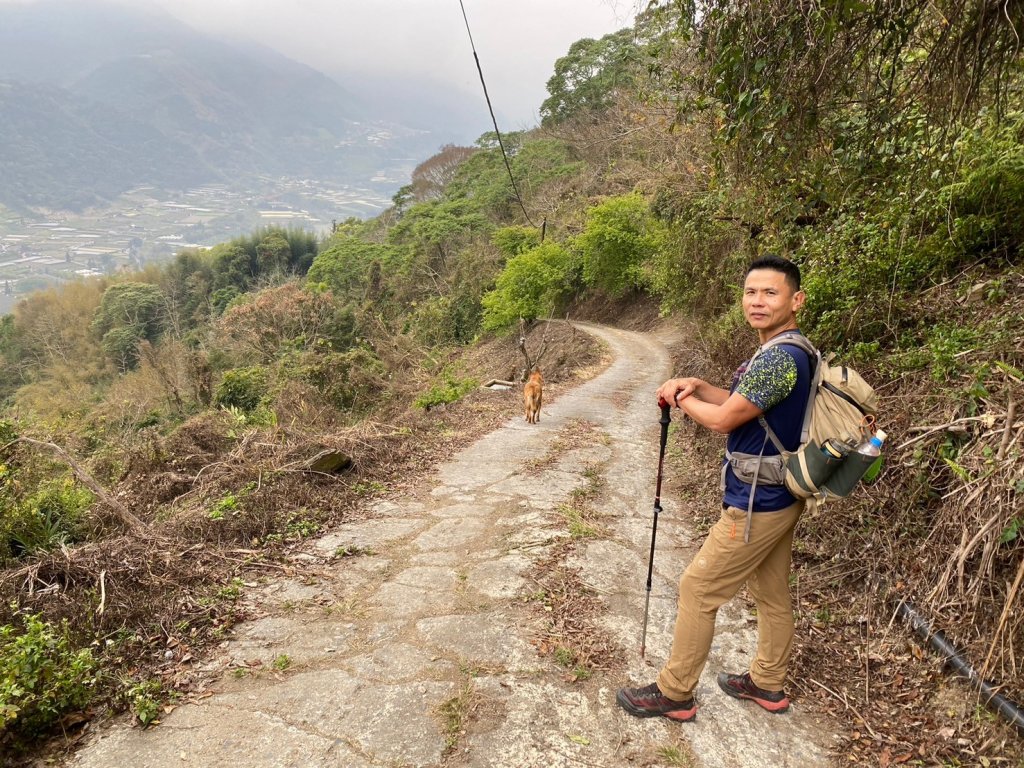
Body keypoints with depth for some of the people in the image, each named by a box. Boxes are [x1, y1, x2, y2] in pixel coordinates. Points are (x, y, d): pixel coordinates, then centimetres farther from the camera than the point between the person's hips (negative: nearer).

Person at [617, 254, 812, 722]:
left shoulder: (780, 357, -25)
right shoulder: (787, 352, 9)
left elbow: (724, 419, -21)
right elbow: (741, 404, 14)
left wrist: (681, 399, -4)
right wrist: (697, 386, -2)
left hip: (757, 504, -10)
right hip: (778, 497, 10)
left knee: (697, 590, 1)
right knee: (771, 593, 20)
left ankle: (673, 694, 14)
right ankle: (768, 684, 37)